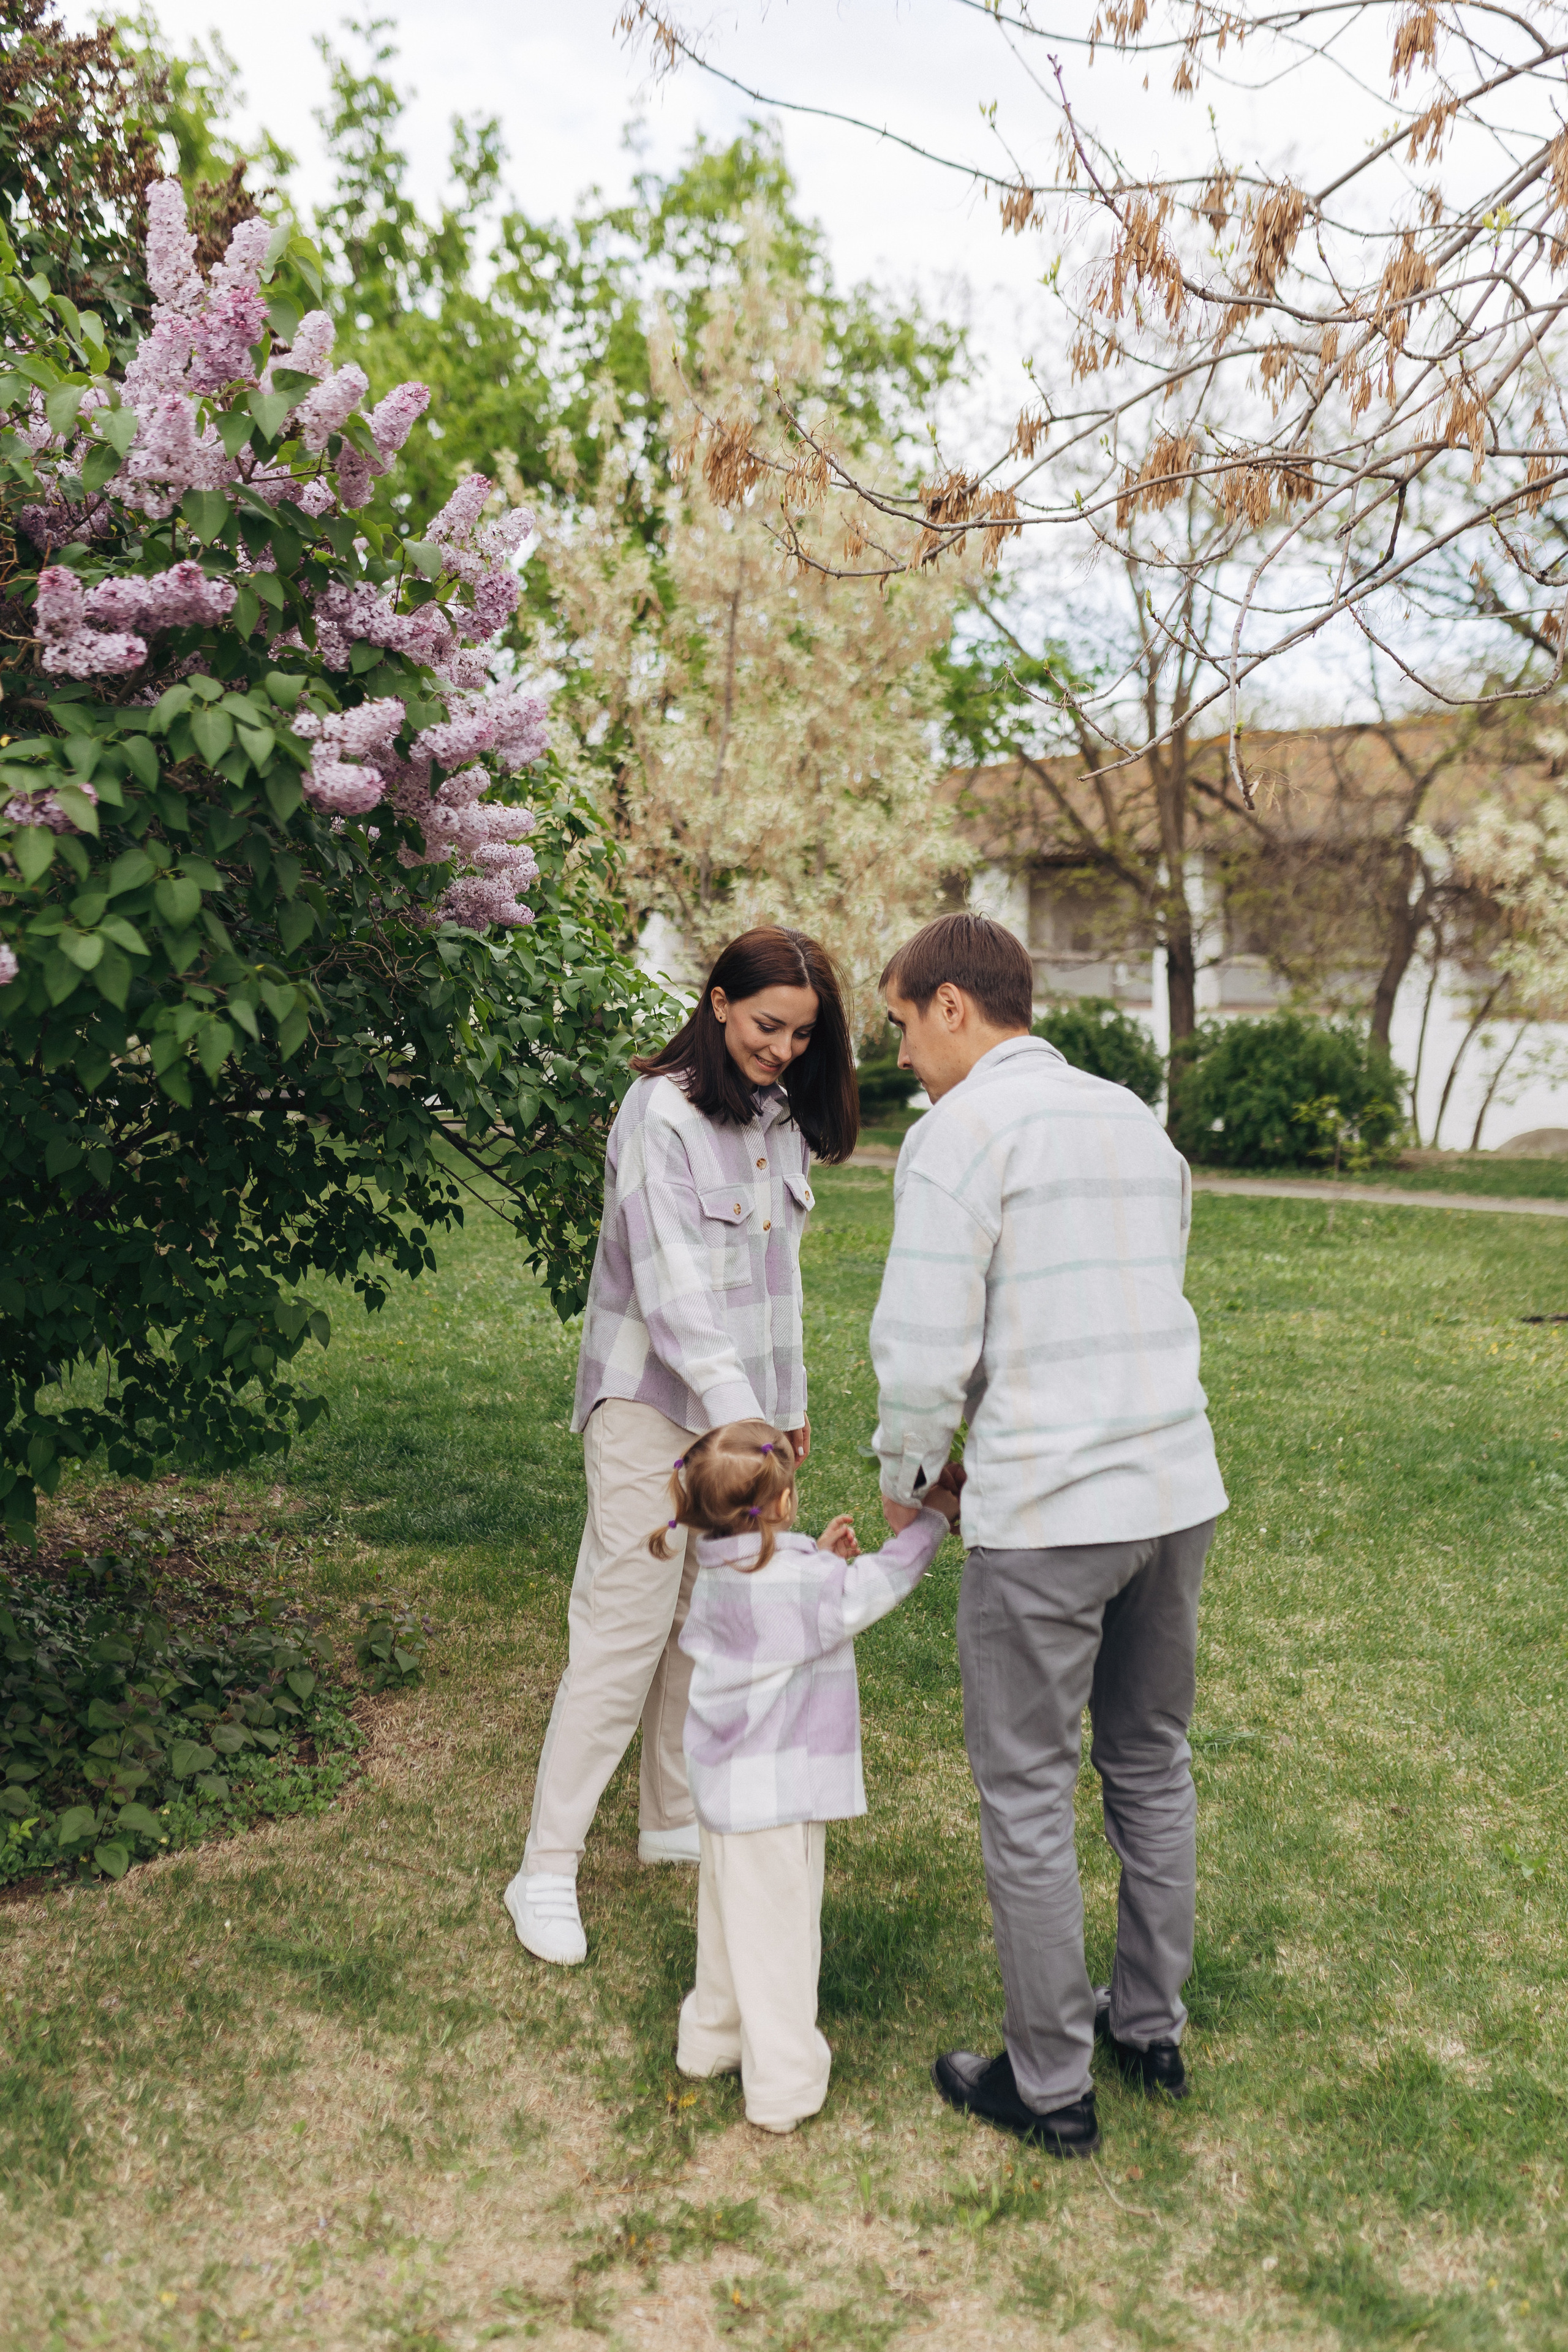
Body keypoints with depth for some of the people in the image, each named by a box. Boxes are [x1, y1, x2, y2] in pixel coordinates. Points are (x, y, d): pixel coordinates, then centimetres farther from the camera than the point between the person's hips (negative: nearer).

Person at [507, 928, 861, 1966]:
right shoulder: (662, 1114, -14)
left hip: (742, 1399, 7)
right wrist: (740, 1419, -28)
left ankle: (676, 1817, 29)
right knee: (624, 1628, -7)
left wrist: (790, 1402, 18)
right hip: (655, 1403, -7)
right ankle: (547, 1871, 3)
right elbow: (673, 1287, -22)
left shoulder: (781, 1118, 10)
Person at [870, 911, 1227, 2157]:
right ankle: (1152, 2027, 38)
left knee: (1027, 1798, 8)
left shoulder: (958, 1134, -12)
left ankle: (1052, 2086, 22)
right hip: (1177, 1490, 8)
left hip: (1045, 1516, -8)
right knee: (1150, 1764, 22)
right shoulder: (1138, 1124, 13)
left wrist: (905, 1480, 4)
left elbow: (925, 1352, -16)